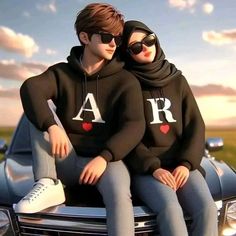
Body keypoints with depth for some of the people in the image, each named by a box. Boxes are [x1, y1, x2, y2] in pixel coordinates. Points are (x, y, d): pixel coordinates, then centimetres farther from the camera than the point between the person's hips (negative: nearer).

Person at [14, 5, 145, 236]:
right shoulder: (61, 72, 5)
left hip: (106, 159, -2)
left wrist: (104, 157, -28)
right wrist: (51, 126, -35)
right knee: (40, 110, -14)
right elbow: (30, 88, -16)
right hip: (66, 161, 3)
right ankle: (48, 185, -22)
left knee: (119, 195, -34)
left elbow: (135, 126, -12)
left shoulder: (125, 81, 0)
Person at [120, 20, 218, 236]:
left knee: (208, 209, -22)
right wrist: (152, 167, -16)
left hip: (180, 163, 4)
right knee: (171, 208, -30)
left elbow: (195, 125, 8)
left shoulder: (177, 80, 14)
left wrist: (186, 163, -7)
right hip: (144, 167, -3)